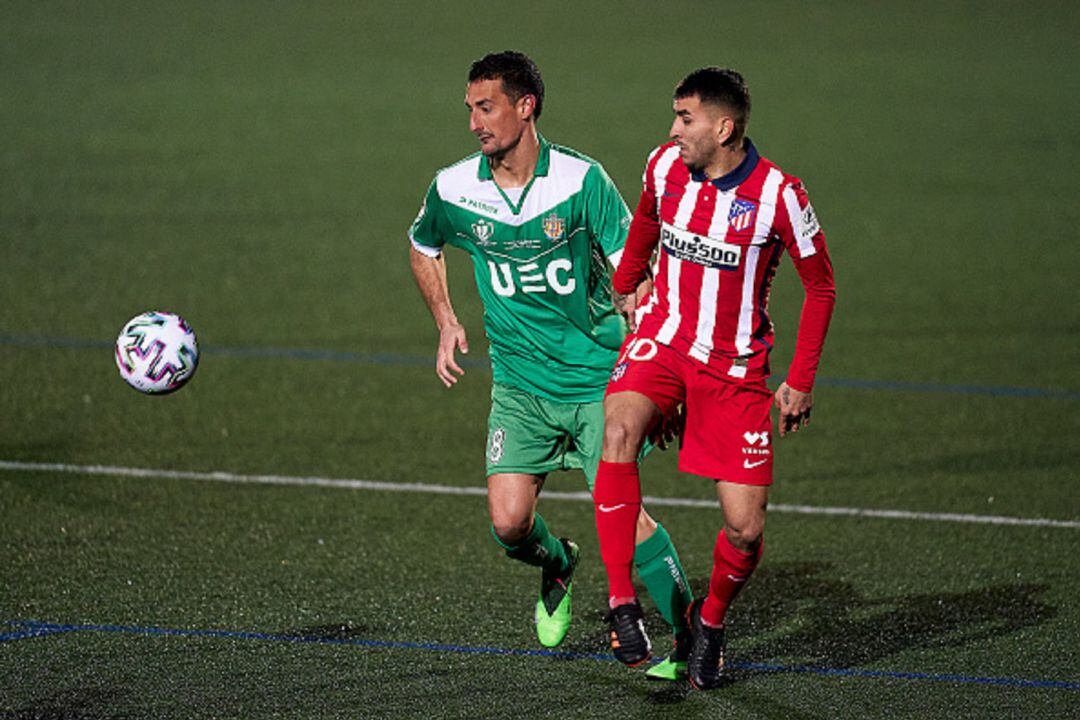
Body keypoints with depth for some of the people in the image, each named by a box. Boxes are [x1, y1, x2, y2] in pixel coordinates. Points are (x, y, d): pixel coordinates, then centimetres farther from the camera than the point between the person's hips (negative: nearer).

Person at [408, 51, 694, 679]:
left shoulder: (581, 180, -12)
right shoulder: (454, 190, -4)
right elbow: (424, 247, 20)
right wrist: (447, 324, 11)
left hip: (596, 377, -3)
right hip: (519, 385, 3)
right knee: (509, 522, -11)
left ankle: (692, 637, 4)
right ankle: (557, 564, 25)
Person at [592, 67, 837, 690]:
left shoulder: (779, 194, -15)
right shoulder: (665, 165, -4)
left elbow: (821, 286, -3)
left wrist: (801, 381, -4)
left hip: (736, 368, -2)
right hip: (663, 339, 2)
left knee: (745, 531, -6)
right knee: (620, 430, -32)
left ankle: (712, 619, 27)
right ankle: (622, 602, -28)